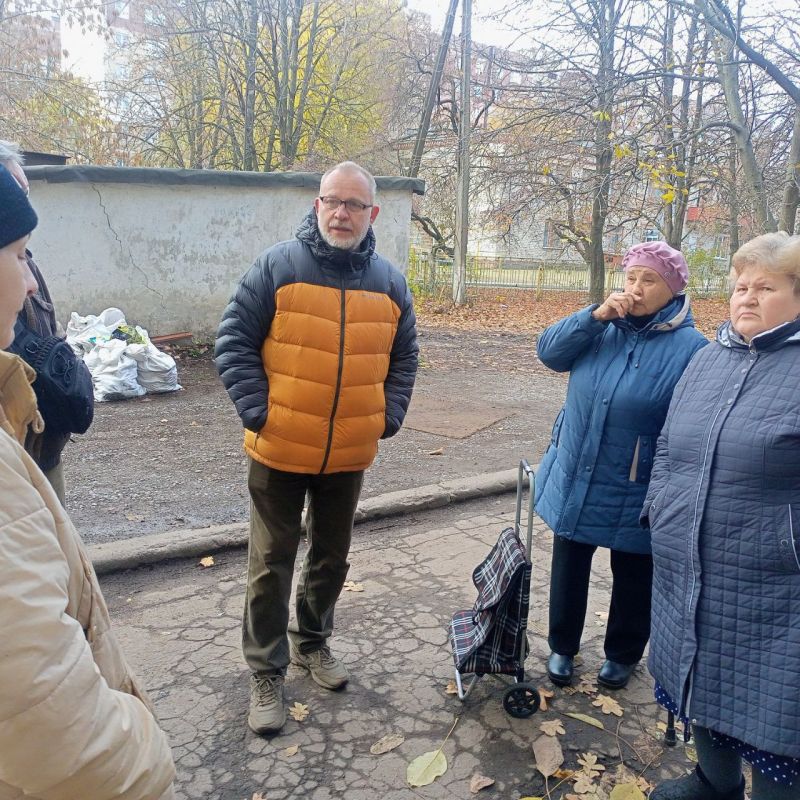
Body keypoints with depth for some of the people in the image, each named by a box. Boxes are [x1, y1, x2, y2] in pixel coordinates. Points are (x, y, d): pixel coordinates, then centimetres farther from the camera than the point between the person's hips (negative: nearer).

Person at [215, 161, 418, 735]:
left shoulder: (389, 281, 3)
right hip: (279, 452, -3)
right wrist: (257, 412, -14)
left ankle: (312, 641, 41)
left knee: (332, 557, 18)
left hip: (350, 456, 4)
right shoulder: (278, 266, -8)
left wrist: (387, 418, 1)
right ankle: (267, 672, 23)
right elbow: (234, 341, -7)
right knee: (272, 563, 7)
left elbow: (404, 358, 12)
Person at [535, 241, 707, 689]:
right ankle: (563, 646, 39)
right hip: (573, 481, 4)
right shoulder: (603, 329, 2)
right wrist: (595, 315, -18)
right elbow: (550, 351, -6)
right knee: (569, 568, 18)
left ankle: (623, 655, 41)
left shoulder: (690, 348, -14)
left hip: (634, 495, -4)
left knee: (633, 578, 17)